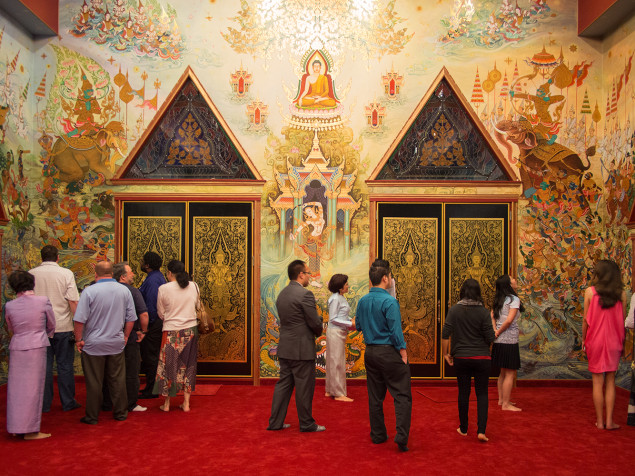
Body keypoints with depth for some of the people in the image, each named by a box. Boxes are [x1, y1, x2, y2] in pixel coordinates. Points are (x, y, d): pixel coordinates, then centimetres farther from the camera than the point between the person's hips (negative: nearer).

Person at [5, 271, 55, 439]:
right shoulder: (43, 301, -7)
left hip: (16, 348, 3)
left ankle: (15, 426, 23)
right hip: (36, 348, -3)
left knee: (16, 388, 13)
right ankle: (30, 430, 9)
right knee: (33, 388, 3)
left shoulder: (9, 306, 0)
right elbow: (52, 326, 5)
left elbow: (11, 329, 15)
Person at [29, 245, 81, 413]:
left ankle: (44, 404, 17)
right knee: (65, 365, 7)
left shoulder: (31, 274, 1)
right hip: (62, 326, -2)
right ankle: (68, 403, 15)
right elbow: (73, 301, -10)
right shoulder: (66, 273, -6)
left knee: (43, 365, 10)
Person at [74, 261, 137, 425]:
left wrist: (79, 340, -2)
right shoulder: (124, 290, 1)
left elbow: (80, 319, -14)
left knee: (94, 382, 7)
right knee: (117, 380, 12)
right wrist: (125, 337, 16)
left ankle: (92, 416, 17)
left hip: (93, 344, -3)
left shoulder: (89, 291, -11)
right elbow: (131, 318, 5)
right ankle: (120, 413, 21)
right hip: (117, 344, 3)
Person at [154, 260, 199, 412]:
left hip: (171, 331, -3)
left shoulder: (164, 289, -11)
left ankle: (166, 403, 20)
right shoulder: (194, 286, -2)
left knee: (168, 365, 11)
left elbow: (161, 314, -2)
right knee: (187, 366, 13)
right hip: (191, 330, 3)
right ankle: (186, 403, 17)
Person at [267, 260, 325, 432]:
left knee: (283, 384, 15)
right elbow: (315, 323, -16)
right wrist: (318, 332, 7)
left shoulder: (282, 294, 9)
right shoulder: (305, 294, -17)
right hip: (302, 349, -8)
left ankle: (275, 422, 21)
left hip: (284, 348, 8)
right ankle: (307, 424, 18)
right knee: (304, 388, 5)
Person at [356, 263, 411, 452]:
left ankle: (378, 434, 21)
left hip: (370, 352, 7)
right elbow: (395, 330, -17)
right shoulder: (389, 301, -16)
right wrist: (403, 351, -9)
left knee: (375, 397, 13)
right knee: (402, 395, 0)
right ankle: (401, 436, -6)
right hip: (389, 352, -7)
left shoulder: (363, 301, 5)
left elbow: (358, 326, 14)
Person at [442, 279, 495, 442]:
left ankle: (463, 429, 23)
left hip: (461, 357, 1)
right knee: (482, 393, 9)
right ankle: (481, 430, 0)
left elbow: (445, 334, -7)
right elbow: (490, 338, -8)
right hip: (482, 357, -1)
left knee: (463, 393, 12)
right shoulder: (483, 312, -8)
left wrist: (445, 353, 4)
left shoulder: (454, 310, -4)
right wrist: (494, 335, 14)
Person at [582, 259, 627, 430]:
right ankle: (609, 421, 9)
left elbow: (586, 320, -4)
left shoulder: (590, 291, -6)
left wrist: (584, 340, 6)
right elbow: (622, 321, 1)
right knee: (610, 381, 9)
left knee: (597, 382, 6)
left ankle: (599, 421, 11)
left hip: (595, 341, -1)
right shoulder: (621, 294, -2)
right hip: (613, 342, 1)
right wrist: (621, 342, 11)